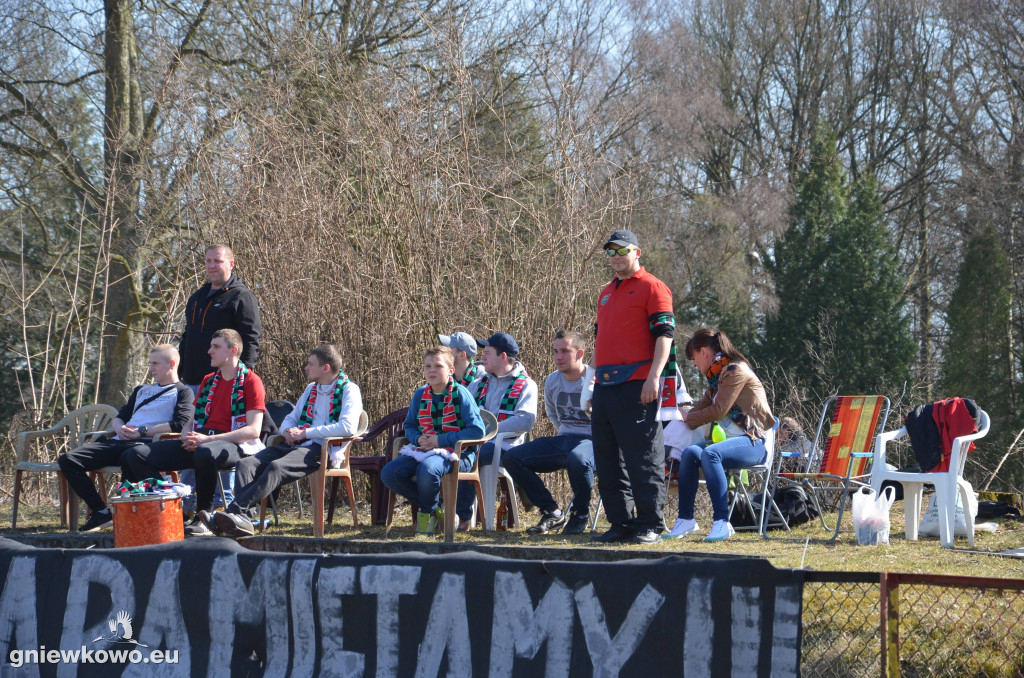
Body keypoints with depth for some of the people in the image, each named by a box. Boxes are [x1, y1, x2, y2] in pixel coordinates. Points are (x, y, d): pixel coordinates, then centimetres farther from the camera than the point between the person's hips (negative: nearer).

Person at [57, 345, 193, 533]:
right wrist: (119, 428, 7)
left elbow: (180, 424, -6)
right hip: (120, 441, 8)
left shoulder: (182, 392, 11)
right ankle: (101, 512, -12)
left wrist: (143, 431, -11)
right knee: (68, 460, -13)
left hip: (146, 444, -8)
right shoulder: (142, 390, 35)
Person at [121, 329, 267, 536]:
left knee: (205, 453, -45)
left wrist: (207, 439, -18)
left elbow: (253, 431, -10)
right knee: (135, 455, -11)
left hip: (233, 444, -7)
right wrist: (187, 437, -1)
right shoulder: (208, 381, 23)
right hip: (198, 442, 7)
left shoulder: (251, 381, 0)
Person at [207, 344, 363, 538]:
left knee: (277, 467, -35)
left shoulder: (349, 390, 0)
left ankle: (234, 512, -46)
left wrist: (305, 433, -13)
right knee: (246, 464, -18)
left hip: (323, 450, -8)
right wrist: (289, 431, 3)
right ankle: (244, 517, -38)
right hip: (296, 446, 8)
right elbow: (290, 418, 30)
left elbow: (348, 427, -16)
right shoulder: (311, 388, 26)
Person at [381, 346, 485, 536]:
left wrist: (440, 440, -18)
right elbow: (409, 426, 19)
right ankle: (435, 506, 0)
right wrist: (418, 438, -6)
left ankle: (428, 512, -5)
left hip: (457, 453, -6)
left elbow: (477, 430, -14)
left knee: (427, 469, -38)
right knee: (388, 473, -15)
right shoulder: (420, 394, 9)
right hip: (425, 449, 6)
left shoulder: (459, 394, -8)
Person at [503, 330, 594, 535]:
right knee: (511, 458, -9)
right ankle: (552, 512, -4)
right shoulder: (552, 381, 11)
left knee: (577, 459, -43)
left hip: (591, 441, -7)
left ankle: (580, 514, -15)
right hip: (563, 439, 7)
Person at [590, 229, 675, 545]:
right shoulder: (607, 293, 22)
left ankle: (650, 524, -3)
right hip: (605, 386, 8)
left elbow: (664, 334, -10)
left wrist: (654, 377, -20)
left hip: (636, 386, -8)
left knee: (643, 458, -7)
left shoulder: (651, 287, -2)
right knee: (608, 459, 8)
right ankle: (620, 522, 15)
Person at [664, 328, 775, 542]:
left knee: (710, 453, -33)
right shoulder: (718, 375, 18)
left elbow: (718, 410, -15)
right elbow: (702, 406, 20)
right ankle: (686, 520, -14)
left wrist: (688, 417, -3)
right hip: (732, 438, 9)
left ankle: (722, 523, -34)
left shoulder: (735, 370, -10)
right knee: (690, 452, -14)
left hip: (755, 442, -9)